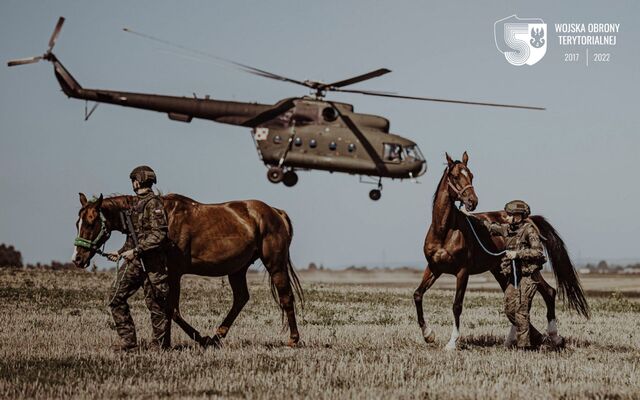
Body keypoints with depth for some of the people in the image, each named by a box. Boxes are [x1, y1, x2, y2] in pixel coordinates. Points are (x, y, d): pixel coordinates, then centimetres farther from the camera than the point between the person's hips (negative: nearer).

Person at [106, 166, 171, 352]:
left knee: (155, 303, -2)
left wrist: (136, 251, -23)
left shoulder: (153, 203, -12)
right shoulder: (137, 203, 17)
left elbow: (159, 235, -20)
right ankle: (128, 342, 7)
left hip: (152, 262, -9)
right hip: (134, 261, 9)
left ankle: (160, 344, 8)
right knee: (117, 298, 3)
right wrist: (121, 252, 18)